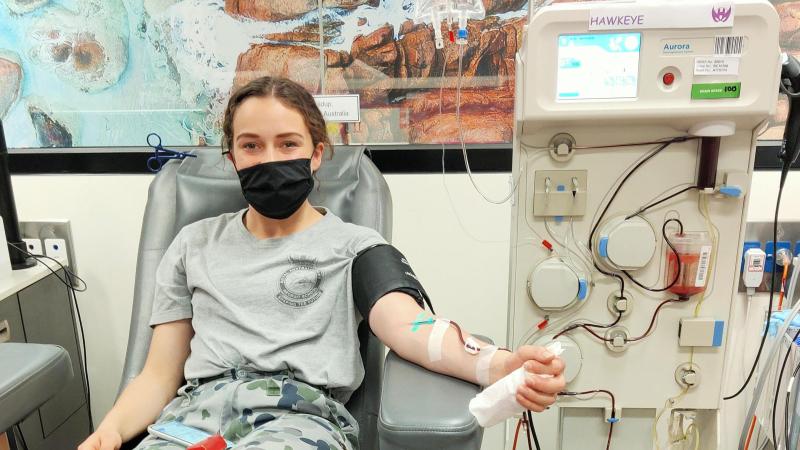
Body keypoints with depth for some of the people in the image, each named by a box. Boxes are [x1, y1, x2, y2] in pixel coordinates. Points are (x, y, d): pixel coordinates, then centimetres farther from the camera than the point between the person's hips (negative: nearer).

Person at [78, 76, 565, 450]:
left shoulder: (356, 244, 11)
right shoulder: (195, 244, 21)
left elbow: (407, 326, -8)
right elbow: (160, 373, 18)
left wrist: (492, 366, -29)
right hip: (196, 408, 3)